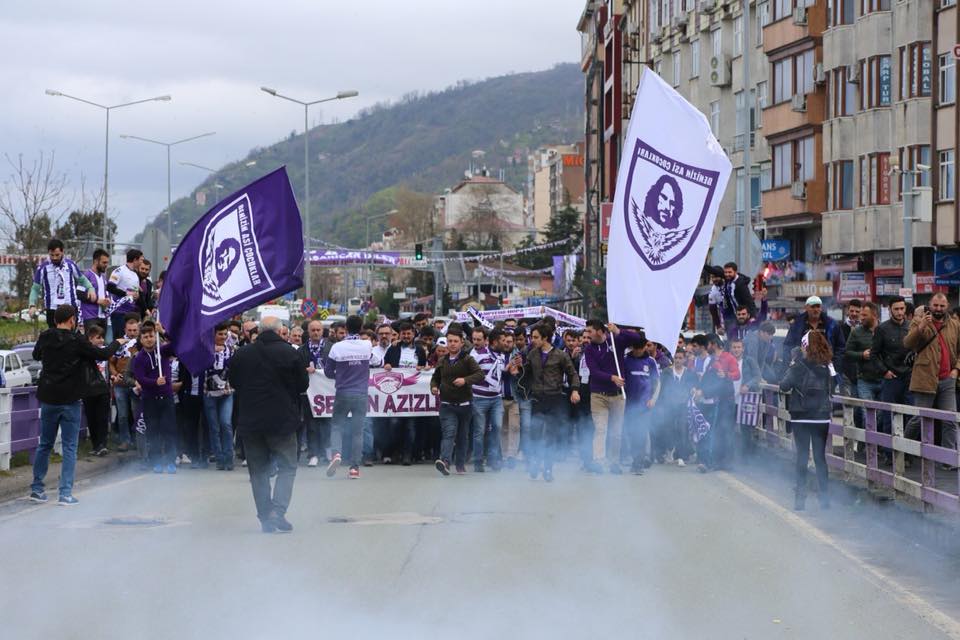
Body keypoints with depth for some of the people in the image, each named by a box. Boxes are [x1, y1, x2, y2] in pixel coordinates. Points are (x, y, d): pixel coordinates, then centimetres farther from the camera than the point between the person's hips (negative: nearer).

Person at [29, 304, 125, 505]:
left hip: (48, 399, 4)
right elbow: (102, 355, -7)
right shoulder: (77, 340, -14)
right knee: (69, 447, 2)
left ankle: (37, 488, 19)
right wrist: (117, 343, 11)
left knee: (45, 444, 16)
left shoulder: (45, 338, 1)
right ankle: (66, 493, -2)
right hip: (69, 401, -4)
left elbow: (36, 356, 20)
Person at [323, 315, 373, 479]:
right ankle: (355, 467, 3)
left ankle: (336, 453, -16)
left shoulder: (337, 347, -9)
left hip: (342, 393, -1)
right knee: (358, 431, 6)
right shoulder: (367, 346, -5)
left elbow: (328, 371, 1)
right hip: (362, 394, 1)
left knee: (337, 426, 10)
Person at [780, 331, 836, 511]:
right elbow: (832, 389, 10)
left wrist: (791, 370, 3)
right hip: (822, 417, 3)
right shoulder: (827, 367, 1)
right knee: (820, 456, 7)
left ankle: (800, 496, 0)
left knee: (802, 456, 2)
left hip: (801, 417, -3)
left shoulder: (799, 366, -11)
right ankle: (824, 497, 4)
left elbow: (784, 386, -15)